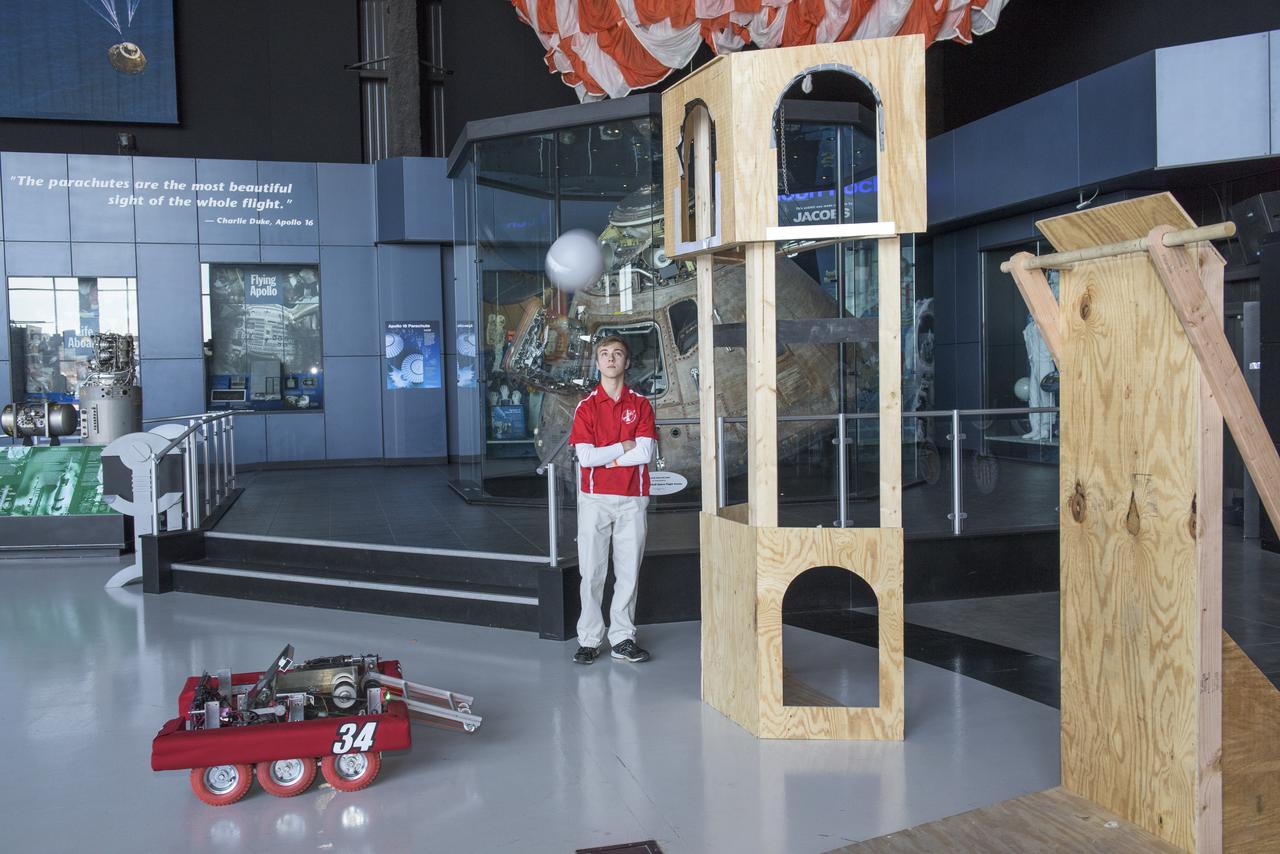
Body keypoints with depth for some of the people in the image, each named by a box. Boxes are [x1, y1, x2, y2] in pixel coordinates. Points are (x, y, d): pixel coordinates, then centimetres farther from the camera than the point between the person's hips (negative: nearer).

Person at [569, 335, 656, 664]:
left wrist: (603, 456, -7)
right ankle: (589, 639, 11)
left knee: (629, 571, 6)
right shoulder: (586, 407, 2)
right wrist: (624, 447, -6)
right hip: (595, 498, -1)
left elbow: (645, 453, -8)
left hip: (632, 500, 1)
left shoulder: (641, 405, 5)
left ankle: (622, 638, 15)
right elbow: (585, 457, -9)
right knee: (592, 572, 2)